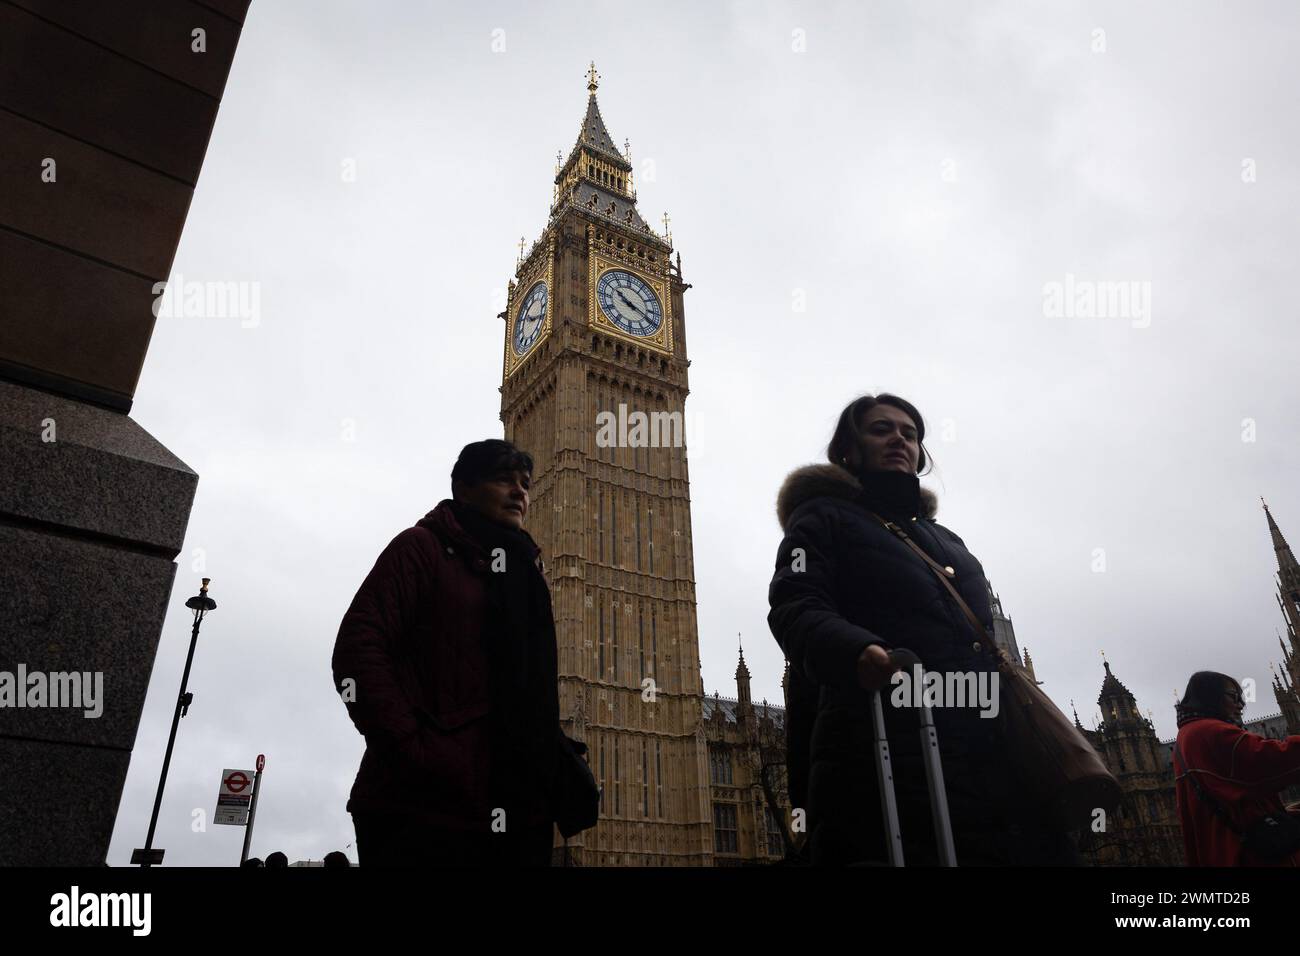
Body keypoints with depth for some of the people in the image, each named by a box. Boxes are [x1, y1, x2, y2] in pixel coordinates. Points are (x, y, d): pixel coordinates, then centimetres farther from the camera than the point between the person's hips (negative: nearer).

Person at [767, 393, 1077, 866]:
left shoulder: (945, 539, 29)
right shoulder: (824, 518, 9)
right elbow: (795, 608, -9)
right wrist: (855, 650, -30)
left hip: (986, 747, 7)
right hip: (886, 751, -6)